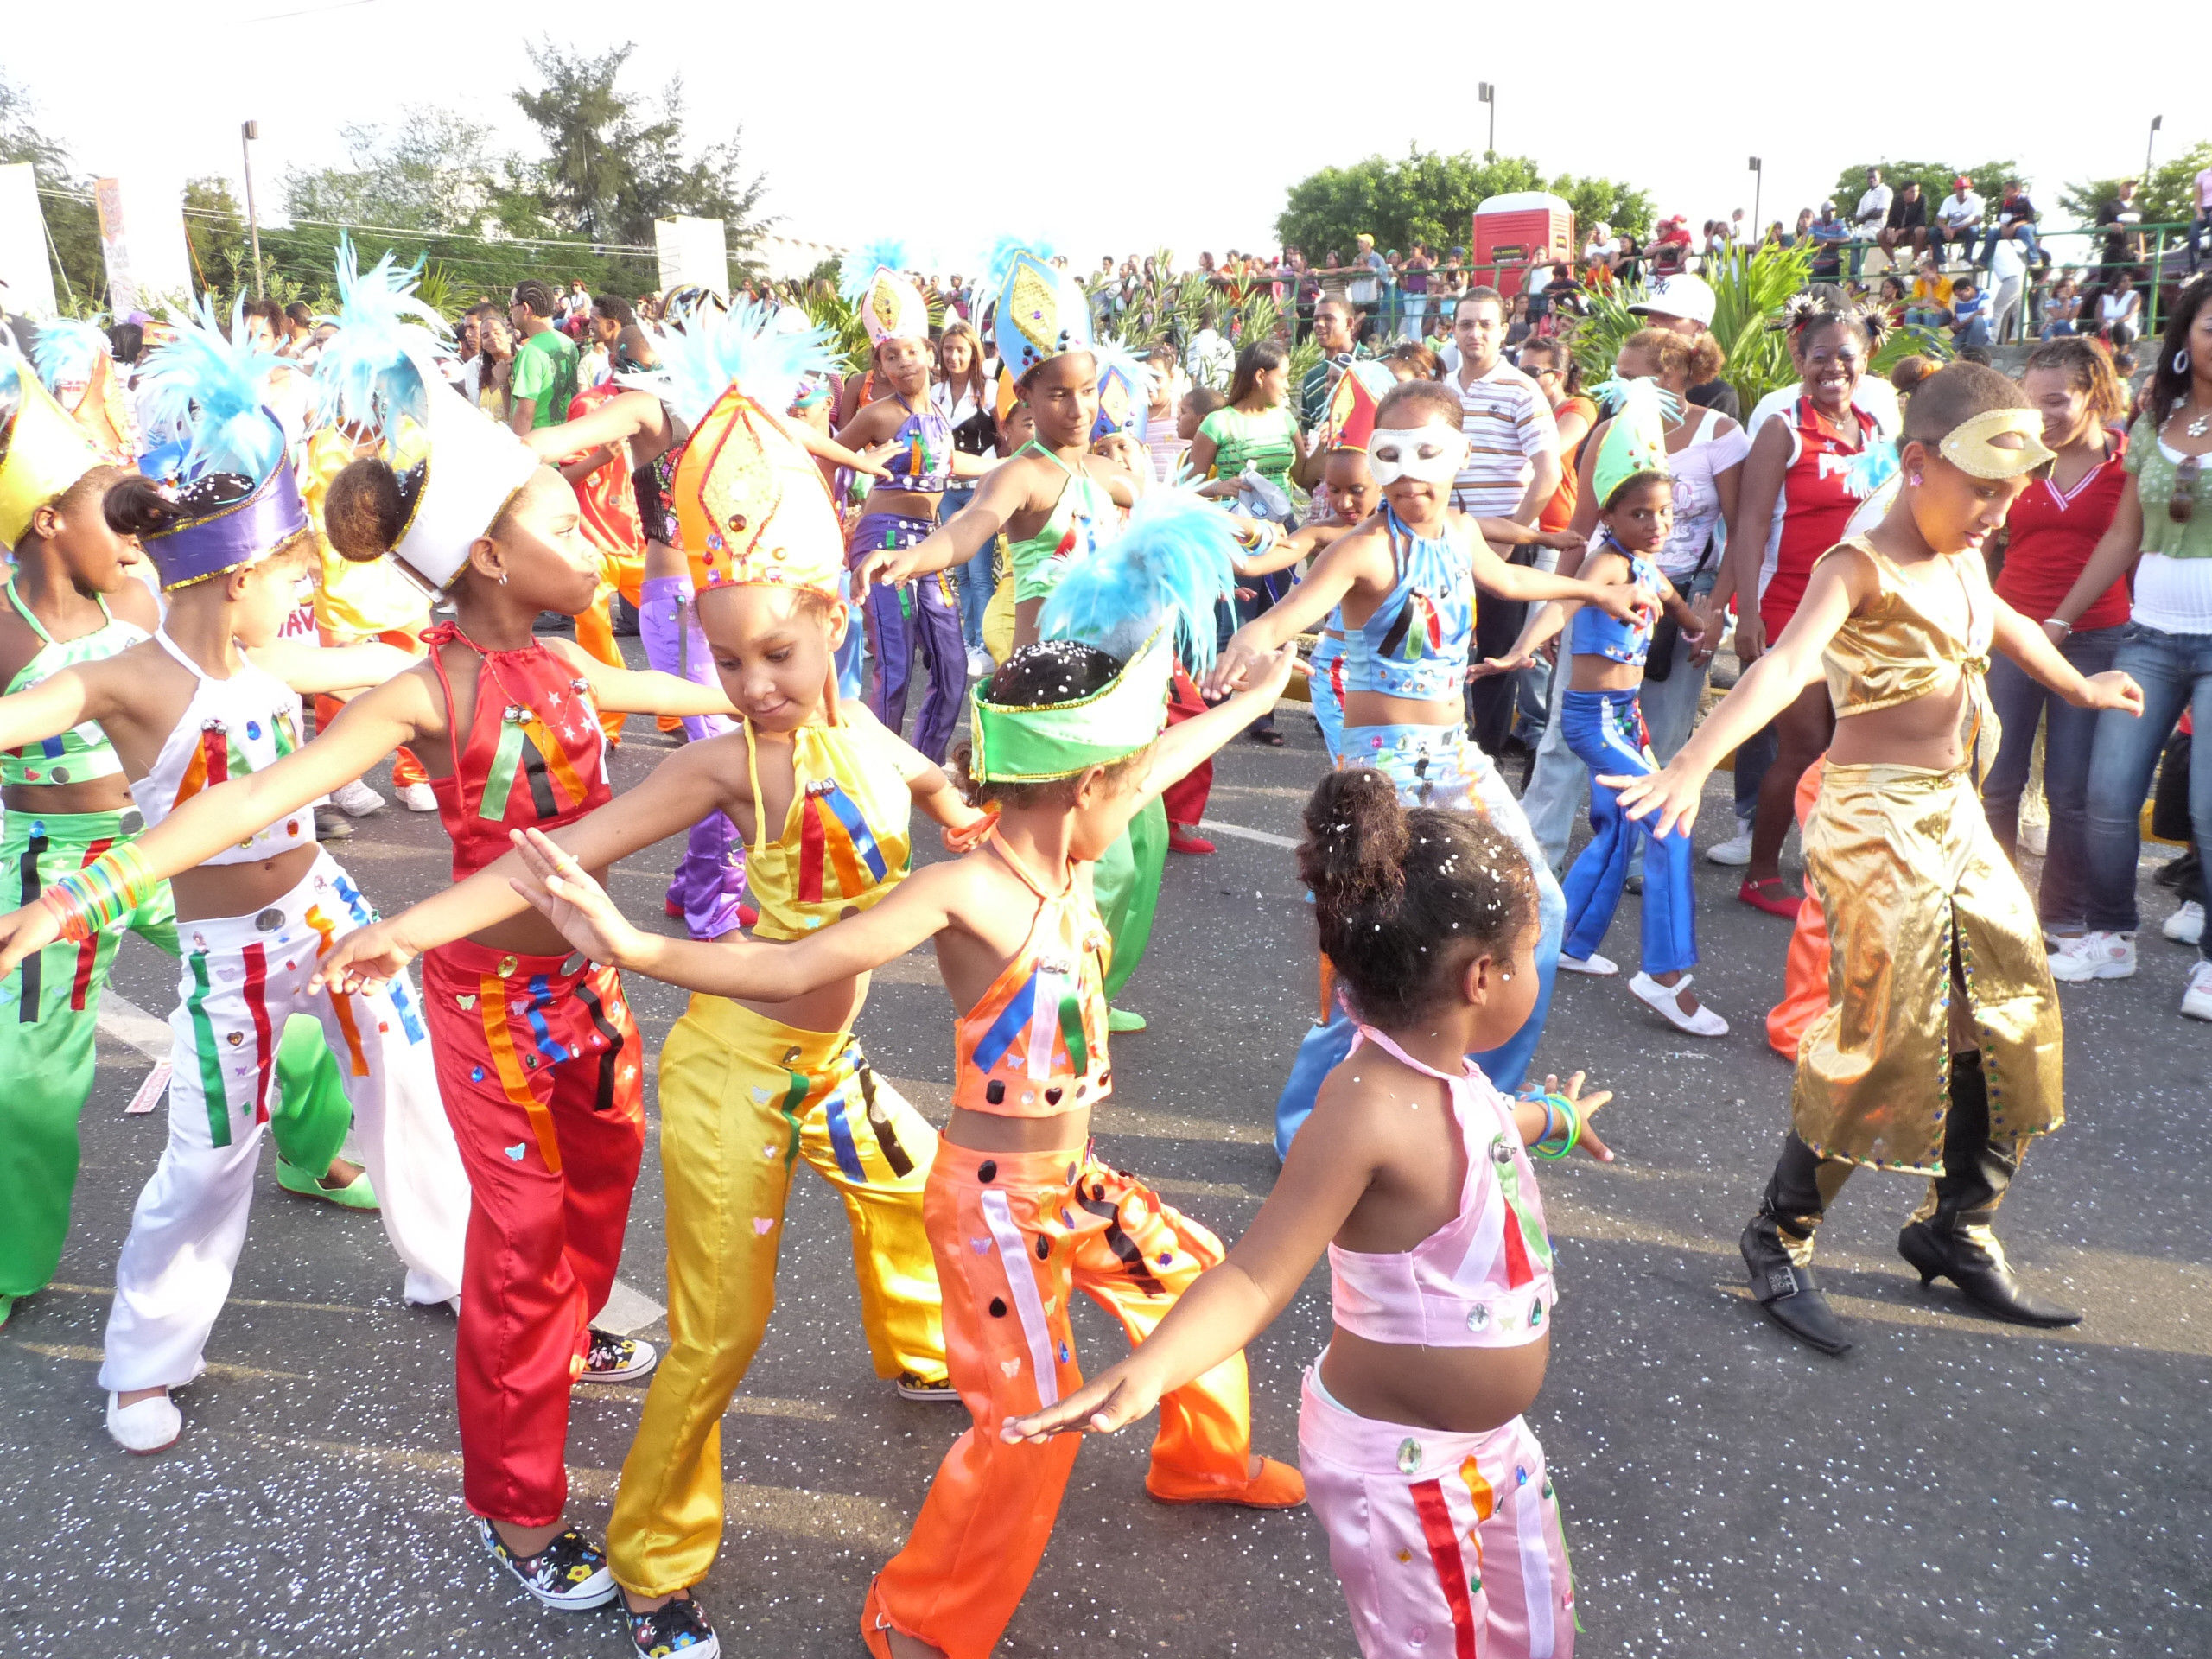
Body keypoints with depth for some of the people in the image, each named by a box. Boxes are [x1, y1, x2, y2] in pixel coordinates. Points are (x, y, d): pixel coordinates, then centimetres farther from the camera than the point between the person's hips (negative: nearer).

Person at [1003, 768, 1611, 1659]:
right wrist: (1150, 1366, -53)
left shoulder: (1445, 1074, -4)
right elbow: (1255, 1275, -35)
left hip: (1489, 1442, 9)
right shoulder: (1368, 1108, -32)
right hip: (1400, 1467, -9)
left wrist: (1552, 1118, 43)